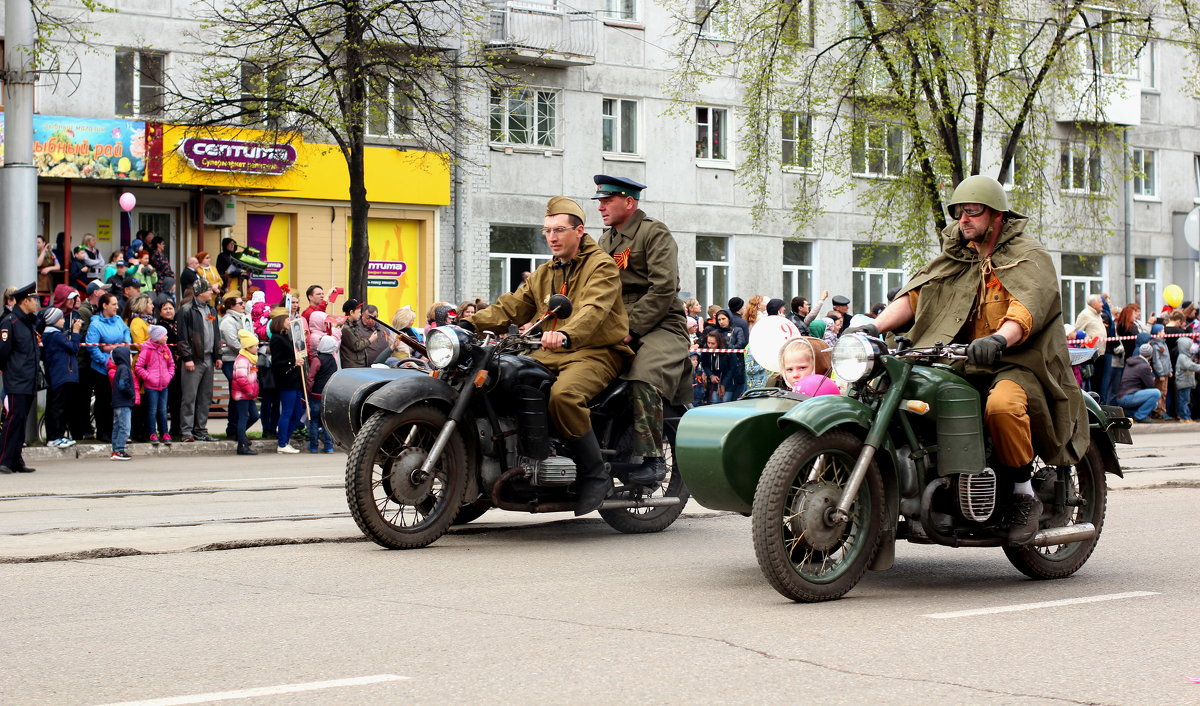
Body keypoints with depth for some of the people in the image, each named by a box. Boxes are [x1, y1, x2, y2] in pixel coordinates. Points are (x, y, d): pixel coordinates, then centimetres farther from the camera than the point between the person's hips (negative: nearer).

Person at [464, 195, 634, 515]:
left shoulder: (601, 266, -2)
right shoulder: (543, 275, 23)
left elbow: (594, 310, -22)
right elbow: (510, 307, 13)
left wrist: (566, 335, -43)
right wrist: (469, 323, -6)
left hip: (595, 353, -7)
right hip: (549, 355, 7)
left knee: (563, 395, -36)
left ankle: (596, 474, -22)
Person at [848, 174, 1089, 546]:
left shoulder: (1029, 257, -2)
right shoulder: (956, 256, 19)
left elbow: (1027, 310, -21)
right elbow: (915, 293, 5)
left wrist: (999, 339, -43)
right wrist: (874, 326, -13)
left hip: (1018, 363, -6)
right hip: (964, 363, 7)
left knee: (1002, 405, -39)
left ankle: (1025, 494, -19)